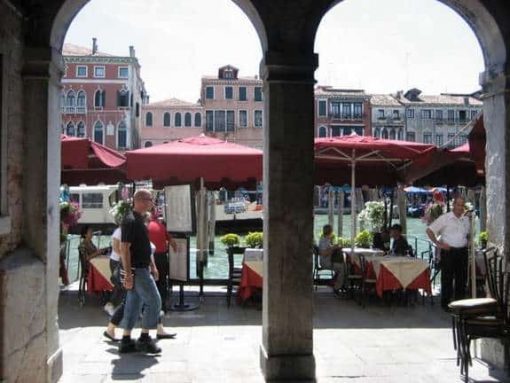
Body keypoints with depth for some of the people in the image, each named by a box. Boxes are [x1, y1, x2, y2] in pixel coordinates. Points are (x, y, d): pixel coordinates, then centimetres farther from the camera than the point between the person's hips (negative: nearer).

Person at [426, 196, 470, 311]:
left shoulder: (466, 219, 10)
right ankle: (445, 303, 10)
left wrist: (467, 242, 9)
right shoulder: (445, 218, -7)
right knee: (447, 279, 0)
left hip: (462, 251, 5)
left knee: (462, 278, 10)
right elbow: (429, 230, -8)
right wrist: (438, 244, -12)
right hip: (448, 251, -5)